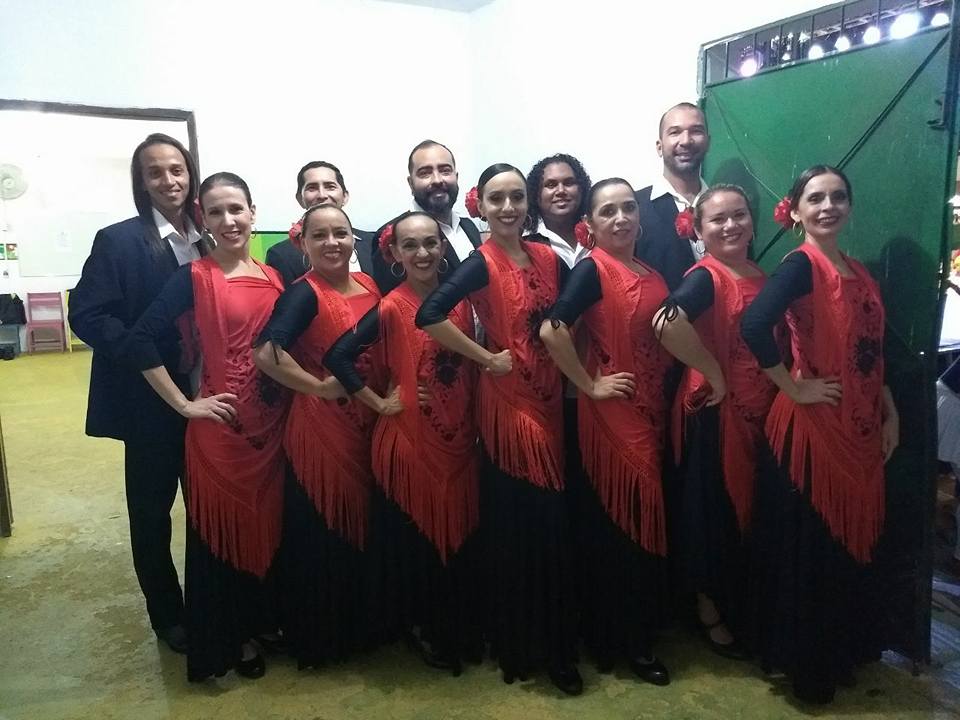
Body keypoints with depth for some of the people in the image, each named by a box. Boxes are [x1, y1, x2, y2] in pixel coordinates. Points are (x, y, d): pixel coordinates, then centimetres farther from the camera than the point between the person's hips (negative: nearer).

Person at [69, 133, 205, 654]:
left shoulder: (207, 238, 5)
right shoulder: (118, 241, -7)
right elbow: (87, 314, -12)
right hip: (150, 399, -4)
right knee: (152, 509, 10)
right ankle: (167, 615, 28)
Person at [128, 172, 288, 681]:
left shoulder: (276, 277, 7)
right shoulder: (194, 277, -8)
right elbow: (141, 341, -13)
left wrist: (292, 396, 3)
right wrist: (184, 404, -12)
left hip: (272, 425, 5)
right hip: (219, 426, -5)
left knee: (266, 523, 16)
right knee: (220, 528, 8)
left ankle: (258, 623, 36)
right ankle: (224, 639, 26)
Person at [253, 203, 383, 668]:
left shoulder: (369, 286, 7)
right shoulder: (304, 293, -14)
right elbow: (265, 353, -29)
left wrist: (383, 396, 6)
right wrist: (321, 386, -19)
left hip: (367, 426, 7)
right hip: (319, 429, -7)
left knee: (362, 527, 17)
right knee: (320, 534, 5)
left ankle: (357, 626, 38)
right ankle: (316, 639, 26)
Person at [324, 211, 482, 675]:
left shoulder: (461, 302, 3)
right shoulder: (390, 308, -10)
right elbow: (338, 358, -13)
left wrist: (474, 425, 8)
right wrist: (380, 403, -10)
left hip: (458, 438, 4)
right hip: (408, 440, -4)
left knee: (460, 533, 13)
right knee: (415, 536, 8)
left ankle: (462, 629, 34)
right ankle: (425, 628, 29)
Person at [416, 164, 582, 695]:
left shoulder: (547, 257, 7)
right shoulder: (481, 263, -10)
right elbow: (429, 316, -24)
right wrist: (488, 359, -16)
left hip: (549, 398, 6)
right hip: (507, 403, -5)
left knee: (552, 522, 11)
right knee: (517, 525, 0)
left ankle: (554, 646, 30)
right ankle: (517, 648, 20)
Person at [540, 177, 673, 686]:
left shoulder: (652, 275, 11)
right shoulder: (593, 268, -12)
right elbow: (552, 330, -24)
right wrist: (589, 386, -18)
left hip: (651, 411, 8)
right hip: (613, 414, -8)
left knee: (645, 520, 15)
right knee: (618, 523, 0)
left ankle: (636, 638, 32)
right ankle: (614, 642, 17)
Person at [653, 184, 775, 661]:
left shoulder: (762, 276, 9)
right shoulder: (705, 277, -15)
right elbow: (668, 325, -34)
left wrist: (783, 386, 5)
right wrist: (713, 372, -22)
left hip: (760, 411, 8)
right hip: (715, 411, -8)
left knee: (750, 508, 18)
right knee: (715, 510, 5)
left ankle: (742, 609, 37)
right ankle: (710, 612, 25)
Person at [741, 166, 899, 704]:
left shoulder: (860, 272, 12)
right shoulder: (801, 265, -13)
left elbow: (873, 354, 17)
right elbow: (754, 326, -31)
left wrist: (890, 415, 13)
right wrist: (793, 389, -21)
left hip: (861, 429, 8)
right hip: (813, 425, -8)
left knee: (853, 542, 18)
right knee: (811, 547, 4)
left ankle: (845, 651, 37)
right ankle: (807, 665, 22)